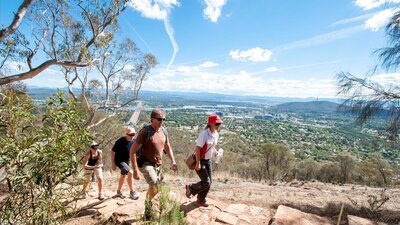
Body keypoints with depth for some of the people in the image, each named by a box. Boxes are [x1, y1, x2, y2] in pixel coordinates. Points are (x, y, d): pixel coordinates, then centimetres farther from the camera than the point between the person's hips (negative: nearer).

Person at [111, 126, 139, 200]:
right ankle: (132, 192, -11)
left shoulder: (132, 142, -6)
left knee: (123, 176, 21)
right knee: (130, 172, -24)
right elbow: (112, 151, -16)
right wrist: (113, 163, -15)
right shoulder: (120, 141, -24)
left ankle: (118, 191, 43)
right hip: (119, 161, -7)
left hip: (127, 161, 7)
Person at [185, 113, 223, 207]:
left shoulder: (216, 134, 0)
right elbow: (198, 148, -24)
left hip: (207, 160, 8)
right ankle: (190, 187, 23)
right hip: (200, 160, -8)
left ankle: (200, 200, 34)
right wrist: (198, 163, -23)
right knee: (206, 182, -4)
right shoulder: (204, 134, -25)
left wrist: (216, 152, -1)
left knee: (209, 182, 13)